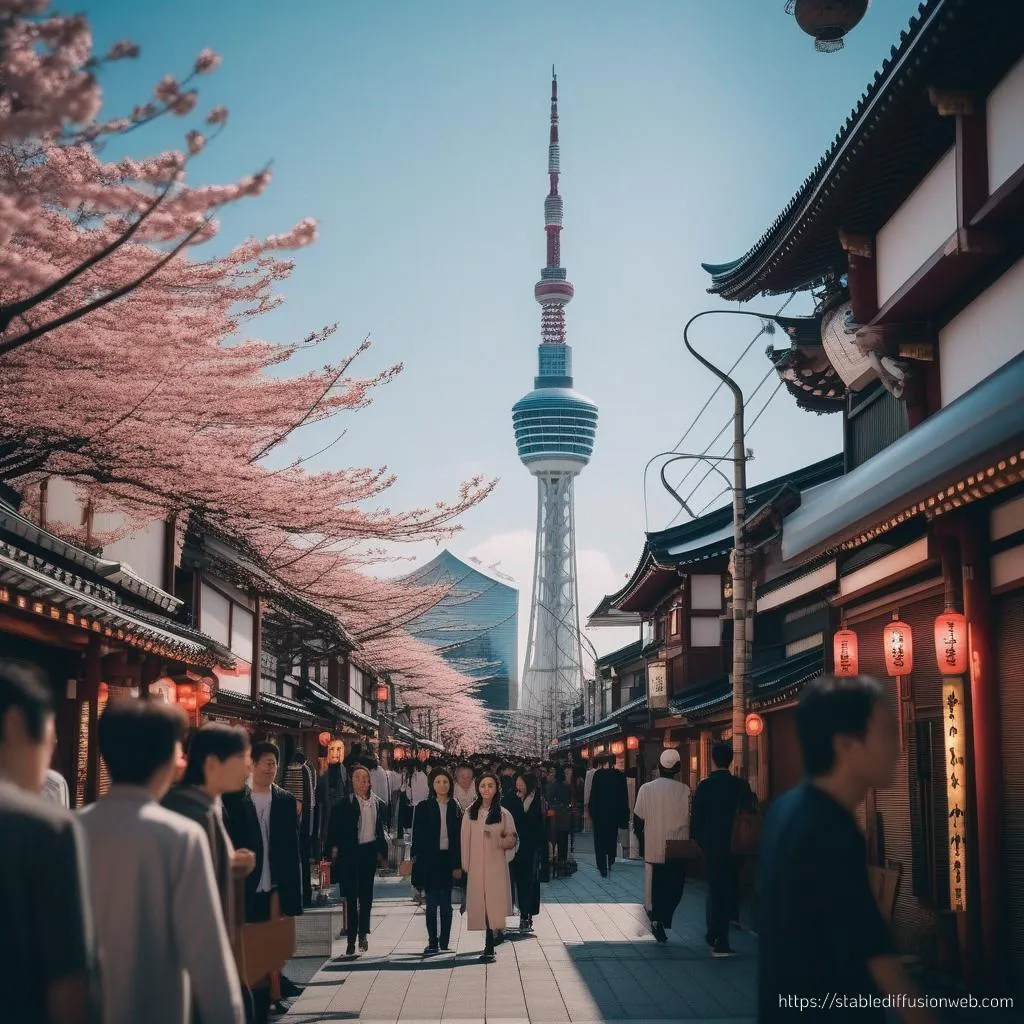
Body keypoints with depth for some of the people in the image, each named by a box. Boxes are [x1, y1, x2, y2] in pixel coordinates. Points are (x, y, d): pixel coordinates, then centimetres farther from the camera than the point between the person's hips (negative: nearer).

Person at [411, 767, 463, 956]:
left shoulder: (455, 808, 5)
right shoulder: (424, 807, 0)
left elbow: (459, 838, 4)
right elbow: (417, 836, -1)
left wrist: (458, 864, -1)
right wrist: (417, 860, -8)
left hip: (448, 859, 1)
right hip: (429, 860, -1)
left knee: (446, 904, 6)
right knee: (432, 904, 0)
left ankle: (444, 943, 14)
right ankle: (433, 943, 4)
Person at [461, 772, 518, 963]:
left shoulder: (503, 814, 2)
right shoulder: (470, 813, 7)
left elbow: (512, 840, 4)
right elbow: (465, 840, 8)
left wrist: (496, 840, -15)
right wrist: (465, 865, 5)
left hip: (496, 866, -2)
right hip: (476, 867, 2)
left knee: (494, 905, -9)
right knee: (481, 906, 2)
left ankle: (489, 948, -6)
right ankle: (489, 947, 11)